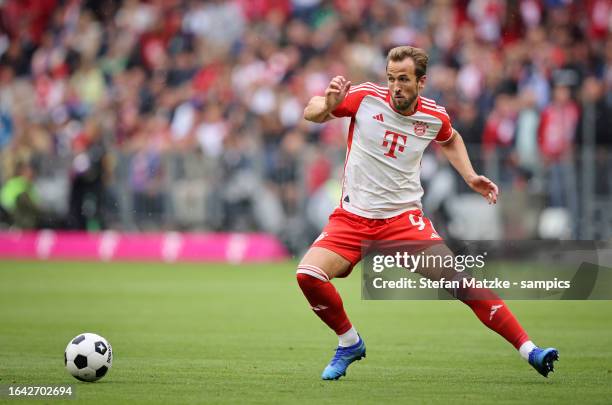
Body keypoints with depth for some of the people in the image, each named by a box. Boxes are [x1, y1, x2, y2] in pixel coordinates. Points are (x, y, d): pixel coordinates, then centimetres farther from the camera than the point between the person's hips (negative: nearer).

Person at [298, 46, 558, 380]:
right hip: (351, 217, 0)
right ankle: (349, 342, 3)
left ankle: (528, 350, -9)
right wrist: (328, 104, -21)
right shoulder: (365, 98, -9)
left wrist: (470, 177, 11)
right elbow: (311, 113, 1)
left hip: (404, 219, 0)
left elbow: (450, 140, 23)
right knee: (308, 274, -24)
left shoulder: (435, 117, -2)